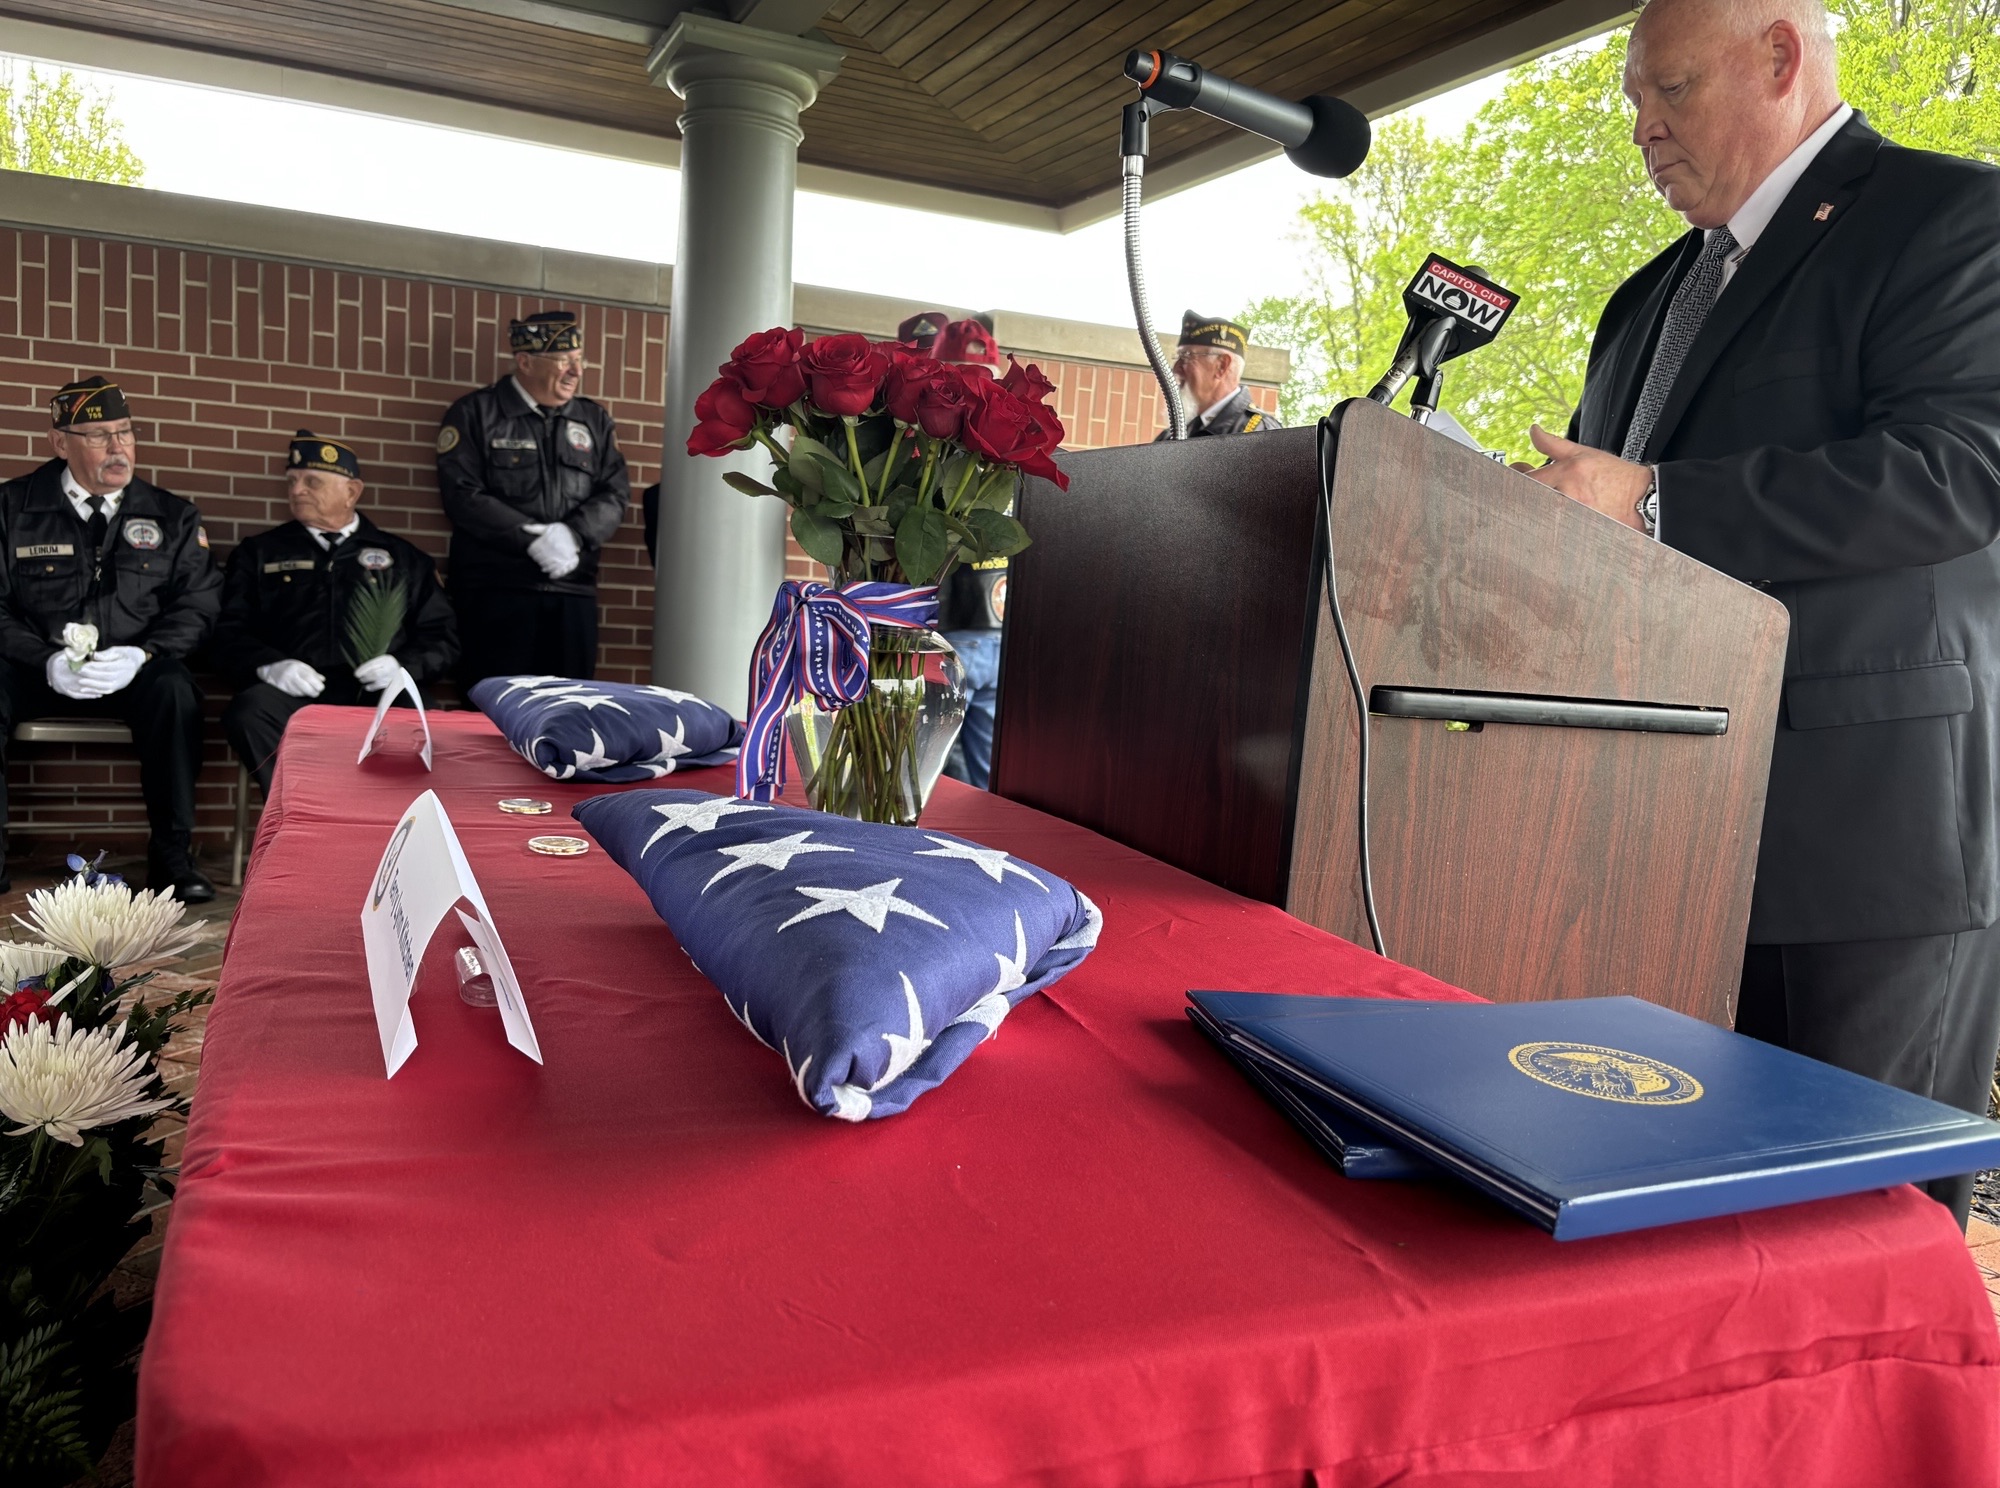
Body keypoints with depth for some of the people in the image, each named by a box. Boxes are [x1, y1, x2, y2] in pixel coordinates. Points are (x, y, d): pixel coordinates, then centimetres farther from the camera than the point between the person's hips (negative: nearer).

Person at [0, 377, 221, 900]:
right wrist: (49, 661, -15)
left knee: (173, 690, -33)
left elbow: (197, 605, 3)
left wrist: (141, 654, -14)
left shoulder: (172, 517, 9)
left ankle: (172, 857, -24)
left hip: (132, 673, 0)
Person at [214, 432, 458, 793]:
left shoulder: (404, 559, 22)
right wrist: (268, 665, -8)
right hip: (295, 694, 1)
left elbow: (442, 637, 16)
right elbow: (228, 634, 14)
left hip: (376, 696, -1)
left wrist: (404, 666, -5)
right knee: (250, 710, -34)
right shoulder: (259, 553, 23)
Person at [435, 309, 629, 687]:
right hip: (497, 588, -3)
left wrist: (573, 534, -11)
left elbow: (615, 493, 8)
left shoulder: (594, 420, 16)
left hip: (573, 589, 4)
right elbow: (463, 496, -6)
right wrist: (533, 539, -16)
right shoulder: (475, 413, 4)